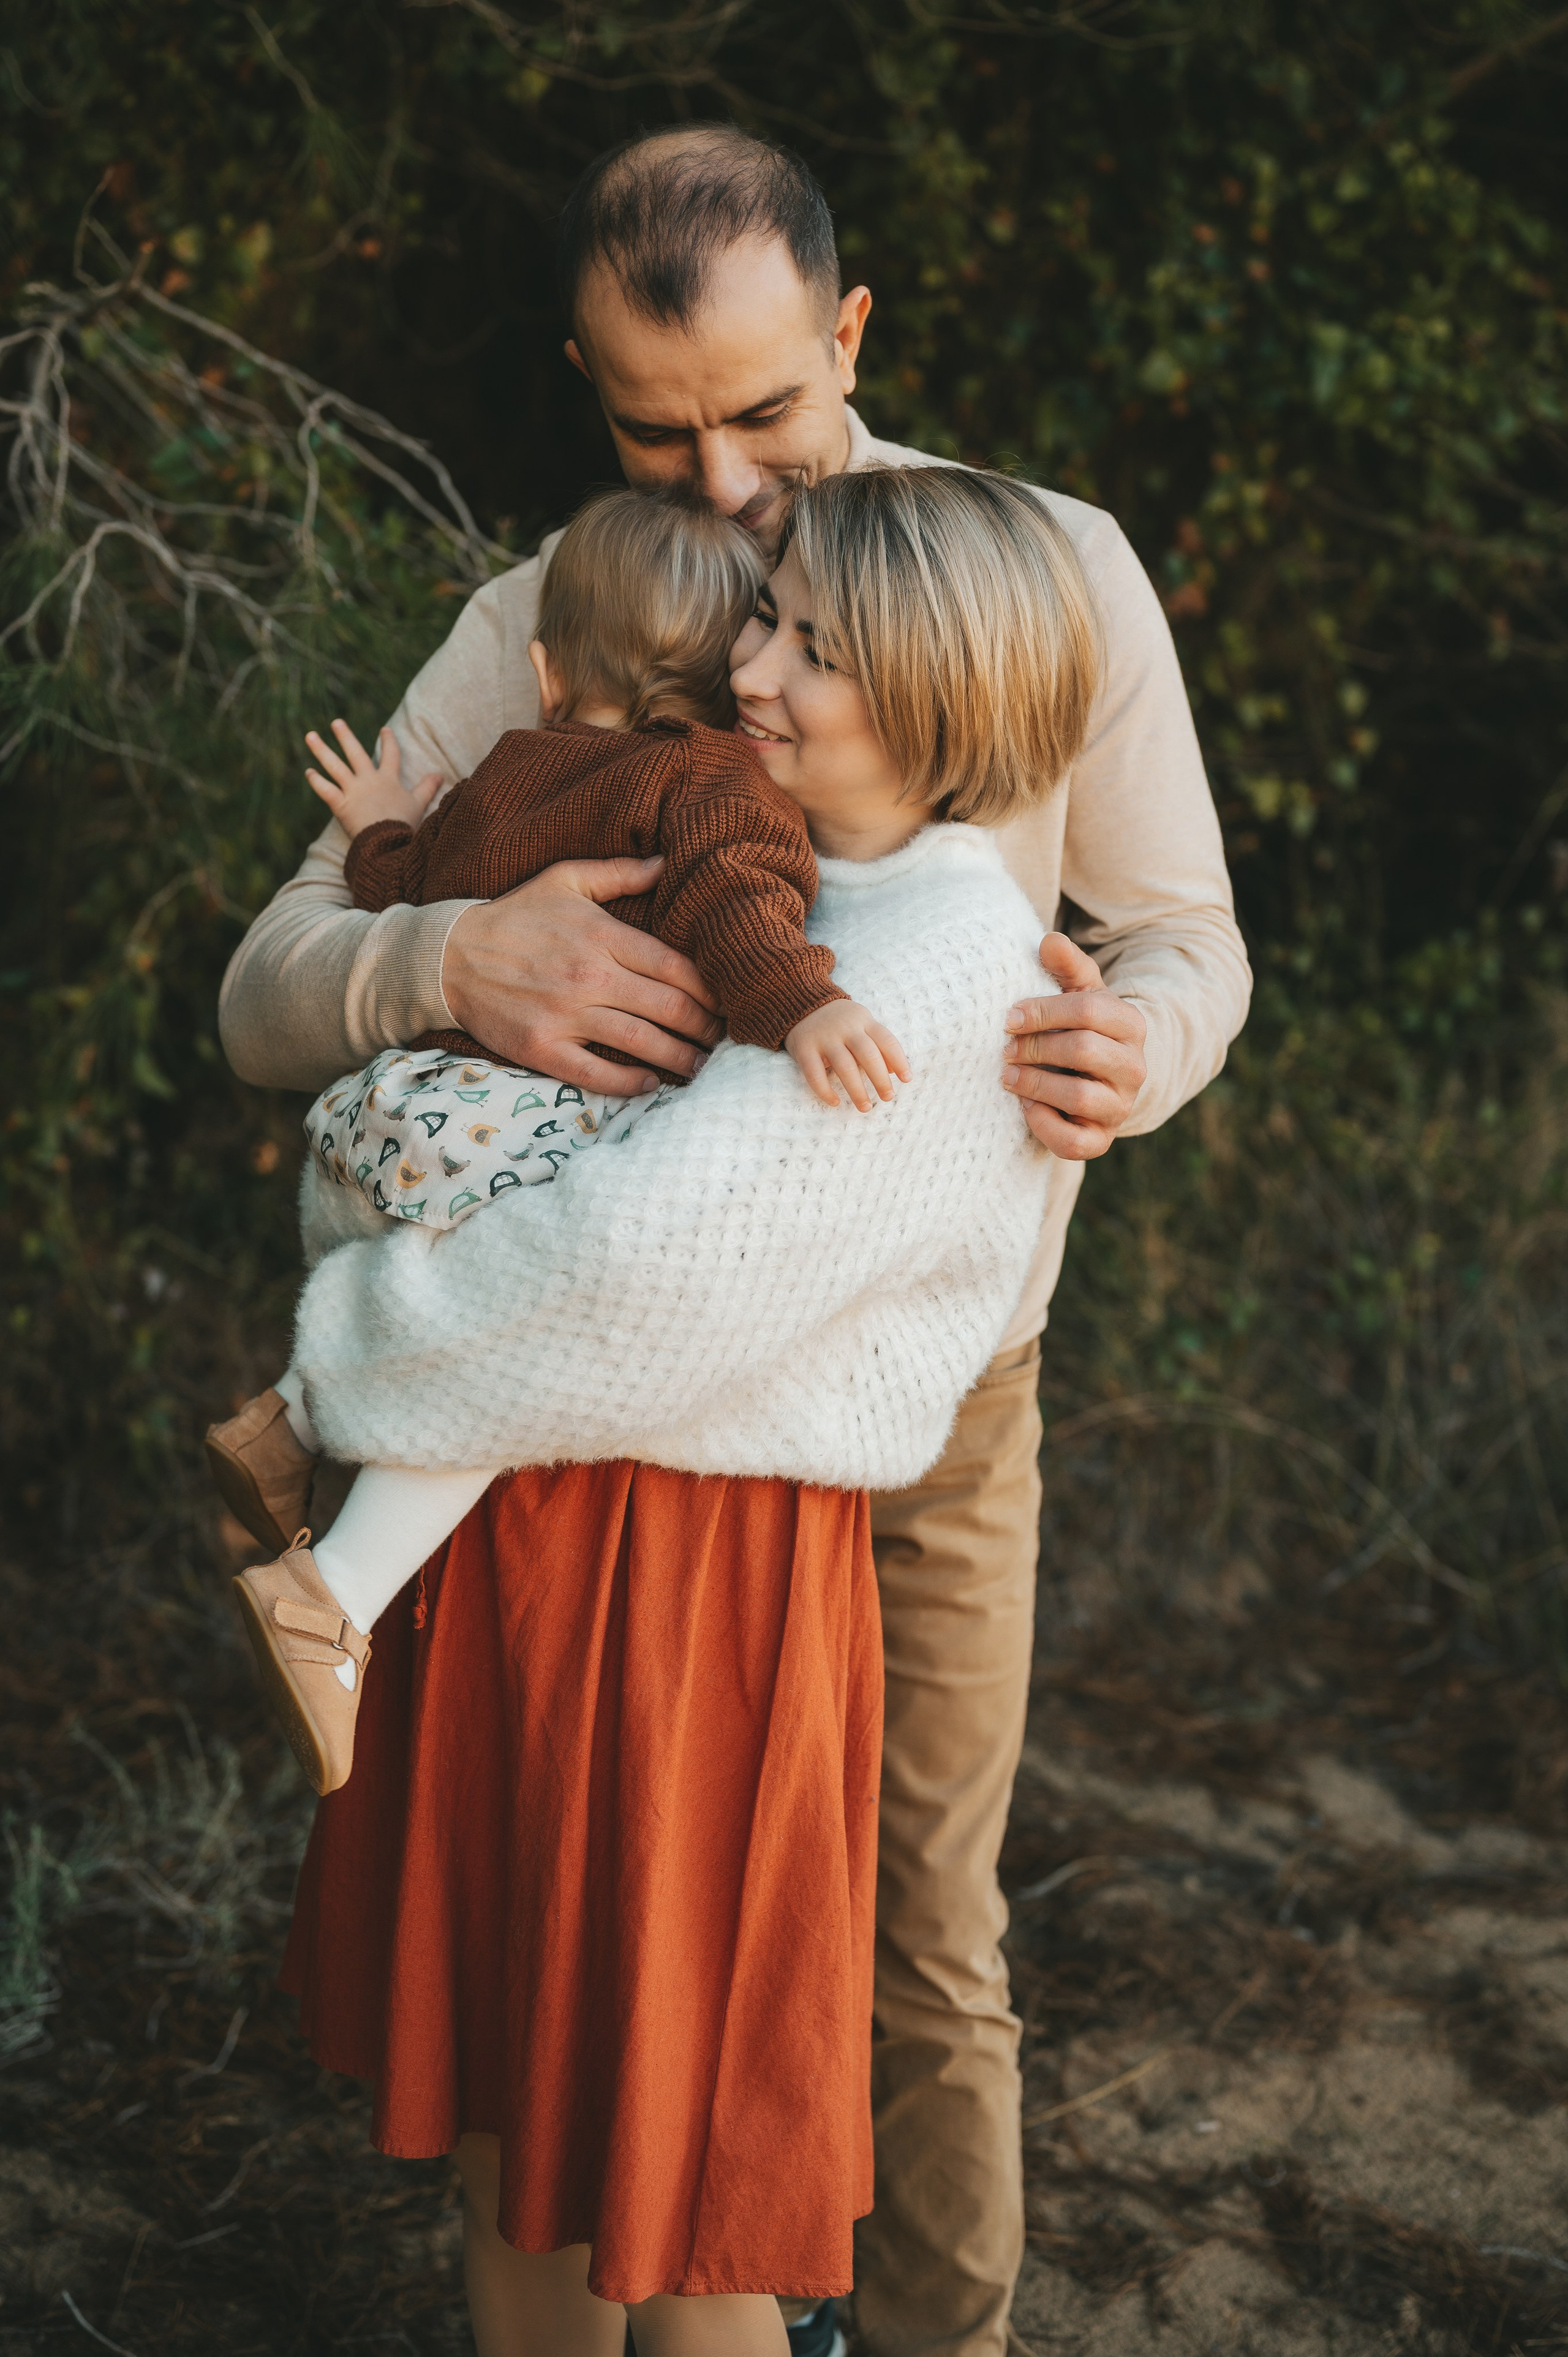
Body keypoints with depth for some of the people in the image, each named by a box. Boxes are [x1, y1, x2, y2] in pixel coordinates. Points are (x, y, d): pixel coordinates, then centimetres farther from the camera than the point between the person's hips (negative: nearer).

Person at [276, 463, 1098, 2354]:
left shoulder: (943, 973, -18)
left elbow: (650, 1273, -25)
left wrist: (342, 1349, -13)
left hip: (699, 1568, -8)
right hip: (511, 1540, 8)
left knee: (670, 2182, 8)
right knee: (504, 2085, 20)